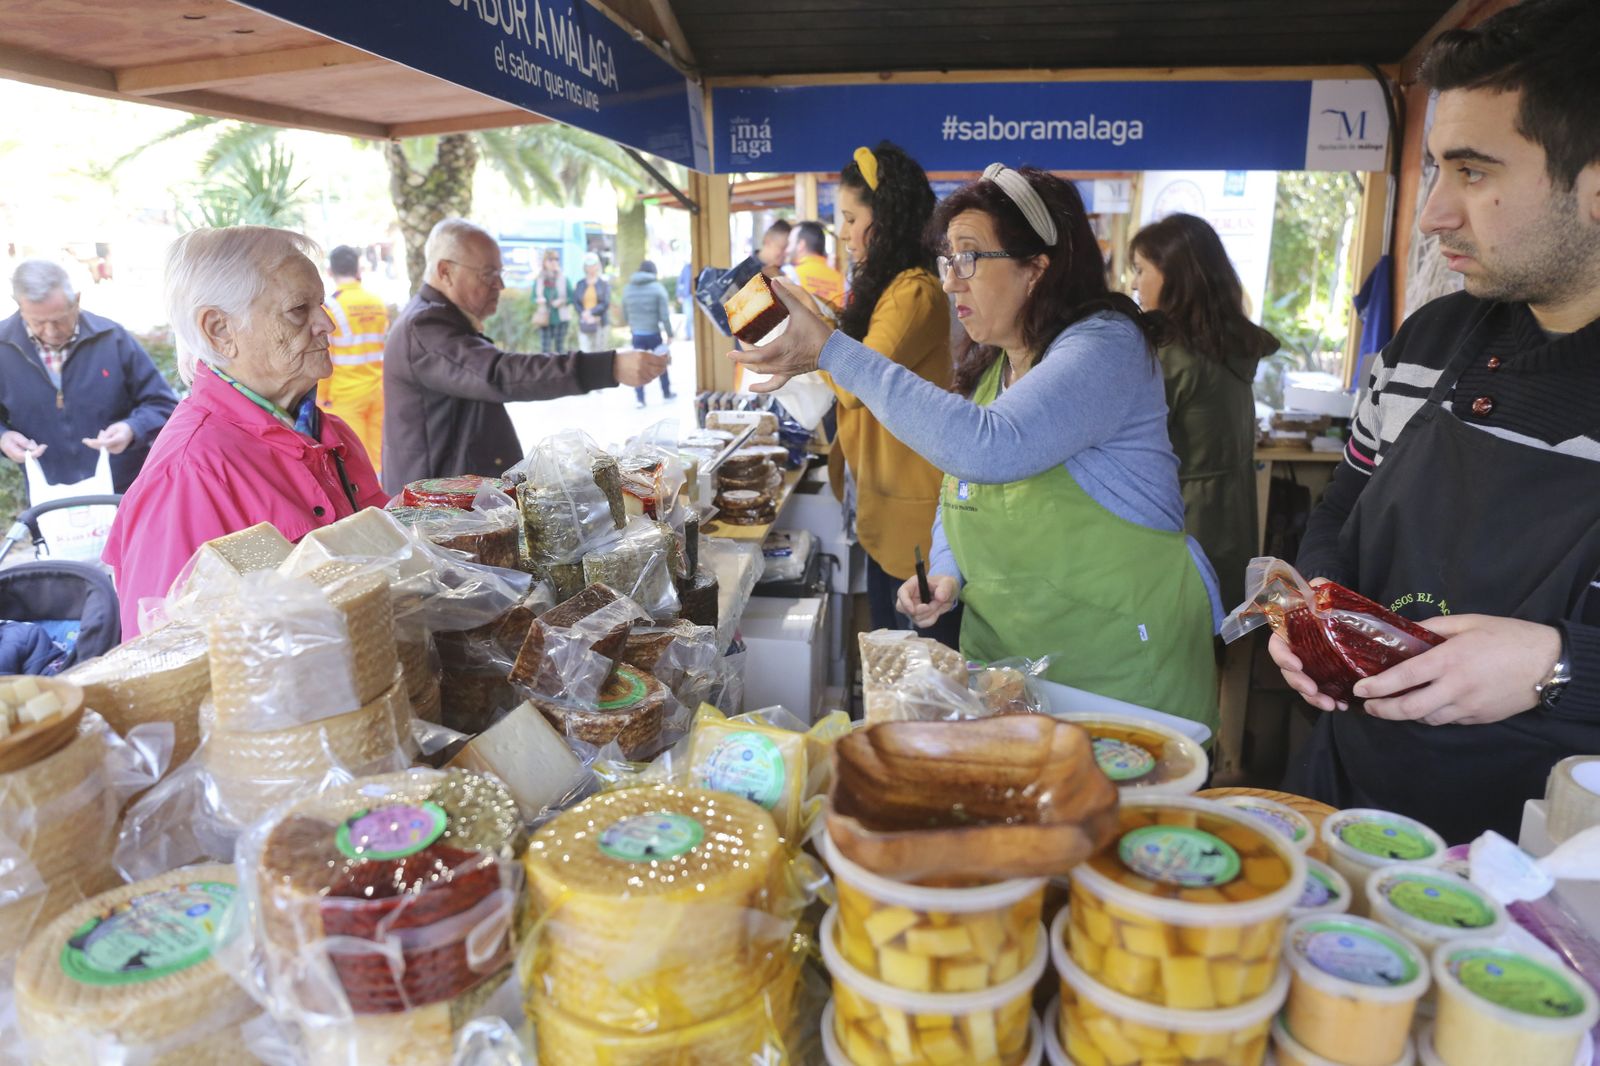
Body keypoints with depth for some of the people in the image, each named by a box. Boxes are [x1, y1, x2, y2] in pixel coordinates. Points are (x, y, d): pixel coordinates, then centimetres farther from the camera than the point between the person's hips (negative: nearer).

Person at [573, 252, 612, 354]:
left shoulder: (604, 283, 3)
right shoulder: (580, 284, 10)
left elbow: (606, 304, -5)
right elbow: (575, 302, 5)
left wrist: (591, 312, -14)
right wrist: (584, 314, -12)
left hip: (600, 323, -1)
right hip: (584, 324, 1)